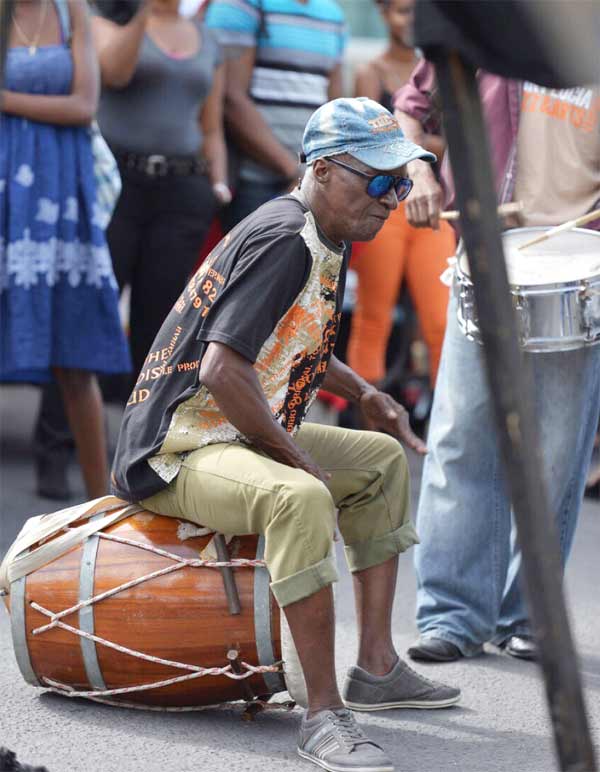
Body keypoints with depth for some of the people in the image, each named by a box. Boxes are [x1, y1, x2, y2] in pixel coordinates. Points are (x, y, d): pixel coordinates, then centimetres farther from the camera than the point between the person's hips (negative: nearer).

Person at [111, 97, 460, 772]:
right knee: (301, 499, -37)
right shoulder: (283, 239, -20)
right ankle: (323, 716, -32)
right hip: (177, 453, -11)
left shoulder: (326, 242, 11)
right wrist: (301, 460, -22)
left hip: (244, 438, 11)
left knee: (384, 459, 19)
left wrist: (364, 395, 17)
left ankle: (375, 669, 18)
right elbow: (222, 370, -30)